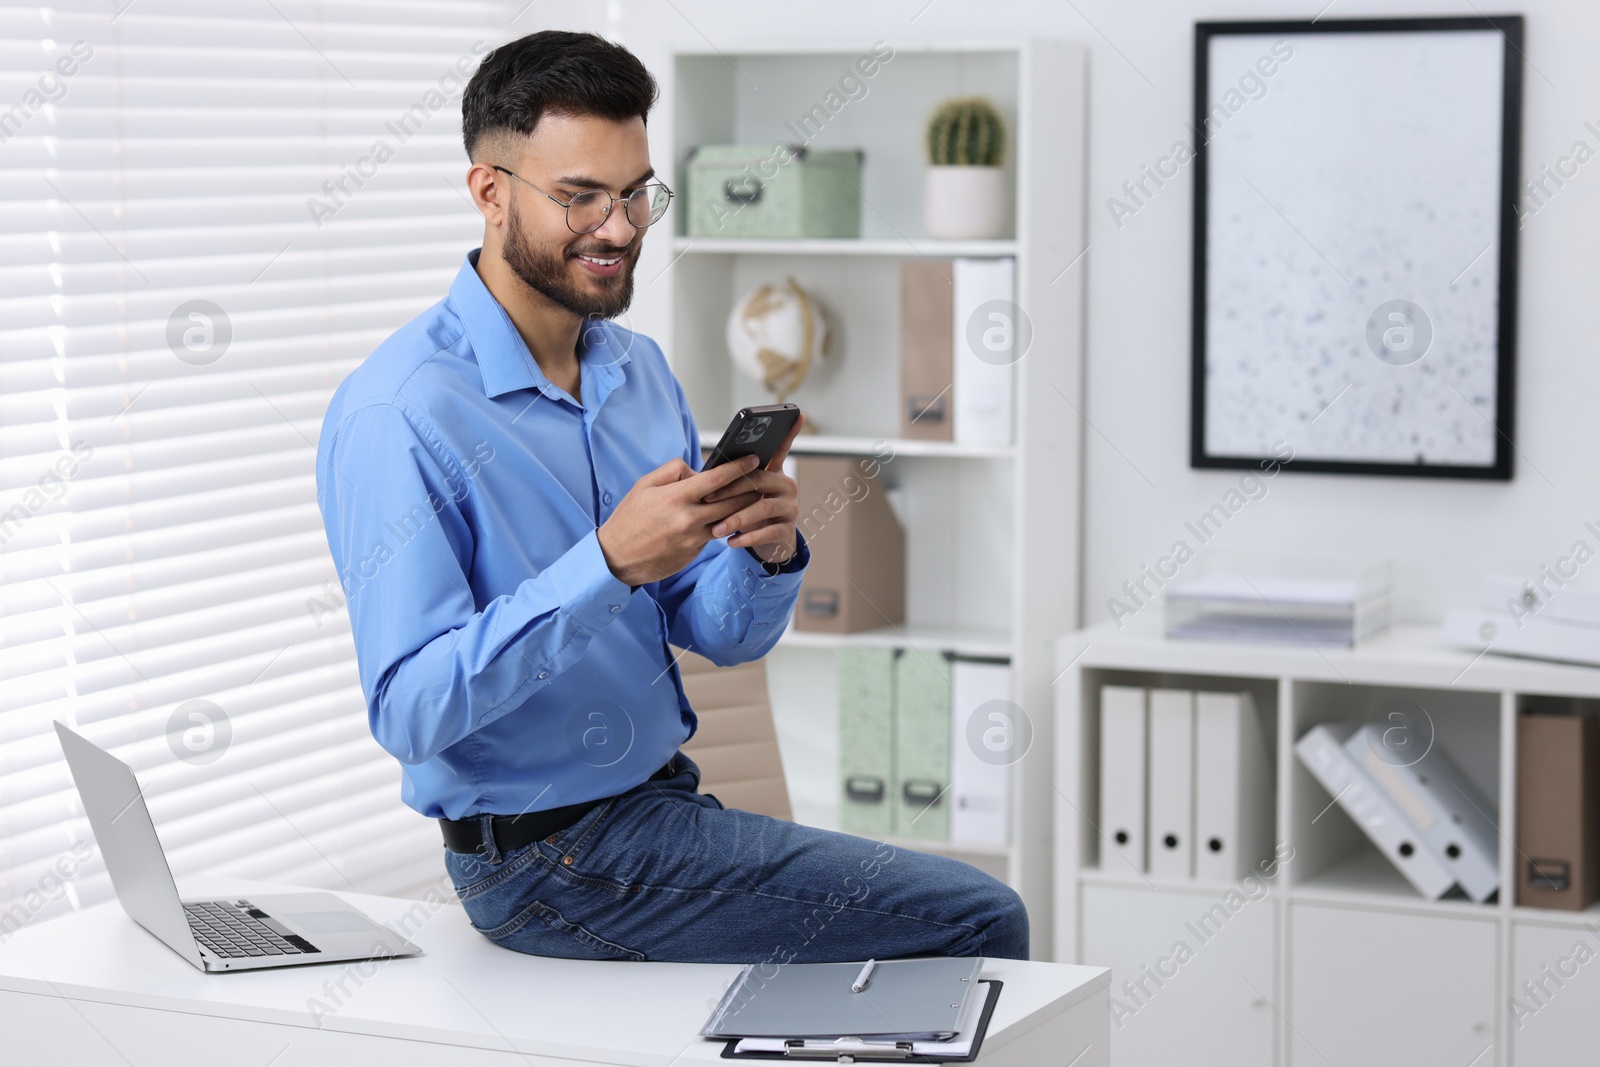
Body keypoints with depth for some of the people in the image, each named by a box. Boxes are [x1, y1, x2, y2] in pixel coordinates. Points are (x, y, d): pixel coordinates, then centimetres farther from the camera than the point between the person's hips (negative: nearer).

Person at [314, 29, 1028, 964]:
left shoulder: (640, 371, 9)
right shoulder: (397, 417, -17)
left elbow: (724, 636, 10)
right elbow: (411, 711, -24)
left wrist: (766, 553, -13)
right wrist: (608, 563, -31)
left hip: (668, 800, 8)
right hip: (551, 861, -8)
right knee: (980, 921, -12)